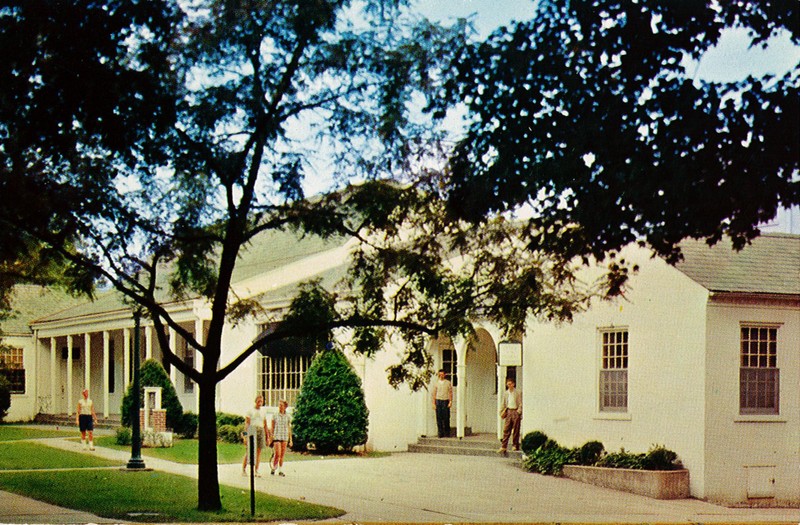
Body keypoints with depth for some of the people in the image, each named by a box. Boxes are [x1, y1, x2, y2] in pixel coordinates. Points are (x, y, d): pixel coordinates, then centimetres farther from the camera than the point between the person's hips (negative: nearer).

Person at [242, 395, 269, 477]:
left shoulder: (263, 412, 17)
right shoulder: (250, 411, 4)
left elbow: (265, 425, 20)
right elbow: (246, 424, -3)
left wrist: (267, 437, 16)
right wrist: (245, 436, -12)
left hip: (261, 431, 4)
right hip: (251, 431, -4)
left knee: (258, 452, 0)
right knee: (248, 452, -7)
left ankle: (256, 471, 3)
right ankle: (244, 469, -1)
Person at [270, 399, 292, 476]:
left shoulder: (288, 417, 6)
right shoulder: (275, 416, 2)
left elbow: (289, 429, 9)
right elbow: (272, 427, 6)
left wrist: (290, 440, 6)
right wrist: (271, 437, 1)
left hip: (285, 438, 2)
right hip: (276, 437, -2)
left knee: (282, 455, 2)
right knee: (277, 454, -12)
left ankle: (280, 470, 8)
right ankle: (273, 467, 9)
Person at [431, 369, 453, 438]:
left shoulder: (448, 383, 7)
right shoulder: (436, 383, 10)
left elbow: (450, 393, 5)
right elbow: (434, 394, 10)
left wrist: (450, 401, -7)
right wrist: (433, 403, 2)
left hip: (445, 401, -1)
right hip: (438, 401, 1)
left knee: (446, 418, -4)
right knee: (439, 418, -2)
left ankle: (447, 433, 3)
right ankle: (440, 433, 2)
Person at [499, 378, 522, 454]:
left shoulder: (518, 393, 0)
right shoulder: (505, 393, 13)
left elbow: (521, 403, -3)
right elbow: (503, 403, 17)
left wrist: (519, 412, -12)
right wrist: (502, 412, 7)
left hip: (516, 412, -3)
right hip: (508, 411, 3)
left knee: (516, 430, 1)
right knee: (506, 430, -2)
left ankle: (515, 445, 10)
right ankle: (503, 447, -5)